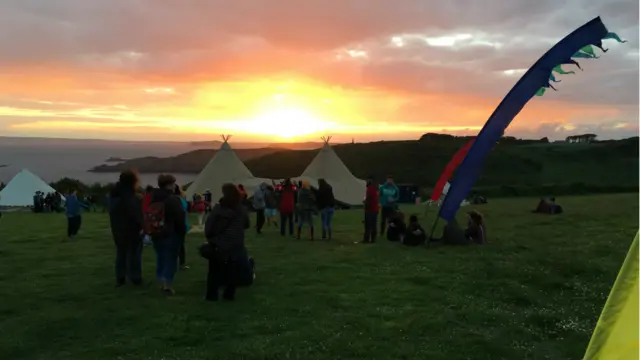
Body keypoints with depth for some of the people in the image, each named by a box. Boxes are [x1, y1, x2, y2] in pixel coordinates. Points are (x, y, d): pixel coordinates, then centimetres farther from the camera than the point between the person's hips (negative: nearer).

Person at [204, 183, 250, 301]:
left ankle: (212, 295, 11)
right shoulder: (242, 209, 2)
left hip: (219, 244, -3)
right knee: (232, 270, 10)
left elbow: (209, 225, -11)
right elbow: (246, 225, 17)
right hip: (236, 245, 3)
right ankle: (229, 294, 13)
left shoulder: (218, 208, -13)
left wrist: (209, 237, 3)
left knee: (214, 270, 8)